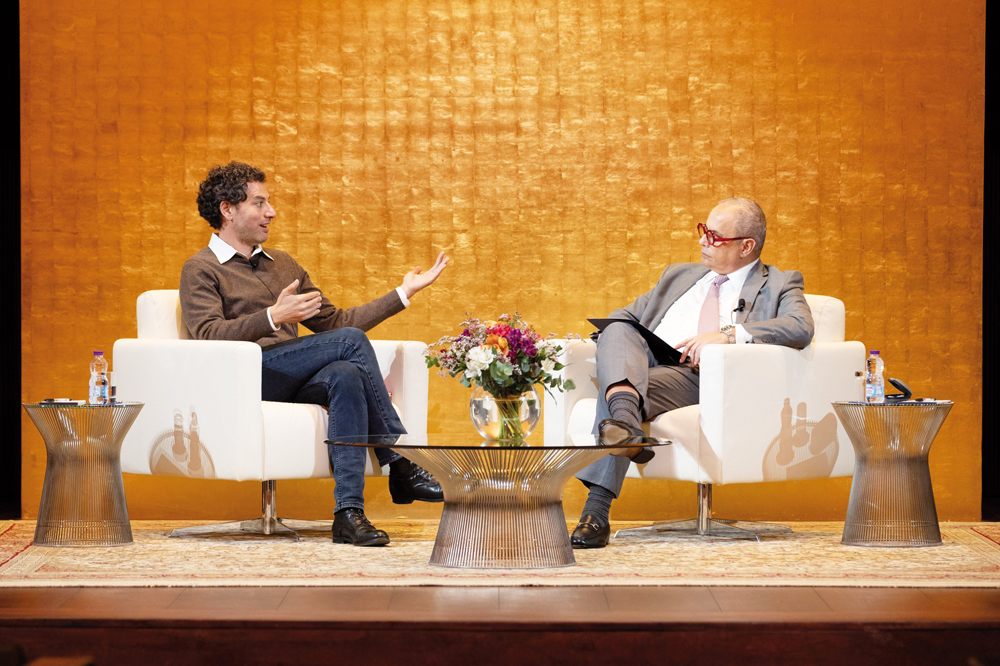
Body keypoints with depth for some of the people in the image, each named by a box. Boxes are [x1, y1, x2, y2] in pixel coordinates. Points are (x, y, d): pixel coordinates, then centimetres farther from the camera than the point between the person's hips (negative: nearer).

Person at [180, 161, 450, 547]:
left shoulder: (284, 265, 29)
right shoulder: (201, 270, 6)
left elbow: (334, 321, 29)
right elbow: (209, 336, -12)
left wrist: (404, 293, 24)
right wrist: (274, 318, -26)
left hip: (295, 383, 6)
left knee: (347, 376, -32)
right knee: (352, 341, -25)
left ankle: (349, 513, -39)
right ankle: (400, 464, -22)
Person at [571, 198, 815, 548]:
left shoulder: (779, 285, 17)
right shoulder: (678, 276, 35)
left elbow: (800, 328, -5)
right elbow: (622, 316, 32)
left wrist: (728, 334, -19)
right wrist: (625, 345, 3)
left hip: (702, 378, -4)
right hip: (646, 364, 4)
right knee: (617, 332, -32)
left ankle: (597, 511, -45)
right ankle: (624, 420, -60)